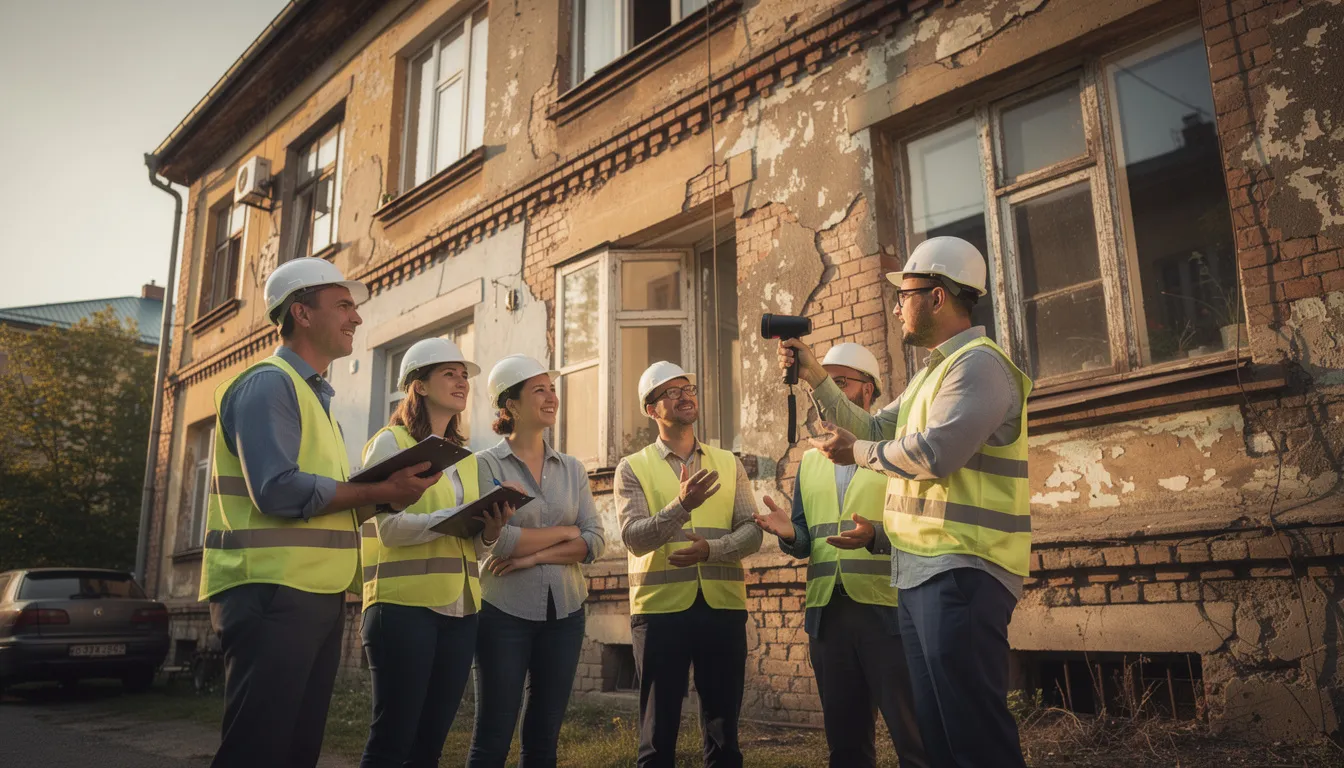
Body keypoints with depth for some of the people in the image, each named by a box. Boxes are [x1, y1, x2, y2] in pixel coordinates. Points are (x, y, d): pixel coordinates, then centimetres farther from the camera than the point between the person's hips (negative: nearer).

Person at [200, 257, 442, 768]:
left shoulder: (315, 395, 20)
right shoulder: (269, 384, -9)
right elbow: (279, 492, -22)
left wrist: (383, 496, 2)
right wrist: (379, 492, -17)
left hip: (317, 594, 10)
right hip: (273, 592, -10)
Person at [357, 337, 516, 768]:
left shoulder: (465, 456, 17)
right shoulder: (391, 443, -2)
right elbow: (391, 528, -13)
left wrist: (491, 530, -7)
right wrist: (459, 516, -23)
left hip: (459, 610, 6)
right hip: (405, 605, -6)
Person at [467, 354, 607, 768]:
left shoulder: (573, 468, 8)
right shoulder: (486, 464, -4)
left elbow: (596, 541, -1)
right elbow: (498, 540, -16)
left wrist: (537, 556, -13)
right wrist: (564, 532, -6)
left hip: (565, 612, 4)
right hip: (505, 611, -4)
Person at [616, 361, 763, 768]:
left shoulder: (728, 464, 10)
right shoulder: (633, 468, 2)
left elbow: (752, 532, 1)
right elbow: (635, 538, -11)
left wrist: (711, 548, -18)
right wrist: (681, 506, -26)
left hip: (723, 606, 2)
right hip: (660, 607, -2)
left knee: (723, 727, 10)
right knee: (659, 727, 7)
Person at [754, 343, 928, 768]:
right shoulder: (810, 460, 17)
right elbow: (807, 540, 15)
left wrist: (877, 534, -27)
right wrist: (790, 534, -8)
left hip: (888, 609, -5)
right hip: (827, 613, 5)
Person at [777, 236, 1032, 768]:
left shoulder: (979, 363, -12)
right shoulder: (933, 372, 20)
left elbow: (934, 453, -23)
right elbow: (875, 431, 22)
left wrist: (858, 454, -7)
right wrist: (816, 379, 15)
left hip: (962, 574, -10)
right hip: (921, 573, 10)